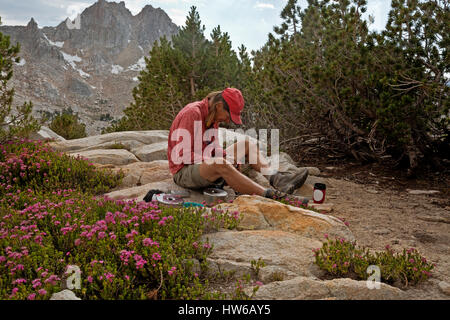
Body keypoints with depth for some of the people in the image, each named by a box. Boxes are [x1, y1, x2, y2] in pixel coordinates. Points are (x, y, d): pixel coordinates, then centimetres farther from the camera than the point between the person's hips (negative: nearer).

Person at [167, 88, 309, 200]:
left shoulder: (213, 116, 8)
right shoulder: (192, 113, -20)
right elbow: (182, 156, -24)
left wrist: (226, 156, -7)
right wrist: (222, 160, -22)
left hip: (206, 165, 10)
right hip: (184, 171, -9)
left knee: (247, 144, 5)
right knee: (220, 164, -41)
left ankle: (275, 177, -19)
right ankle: (270, 195, -41)